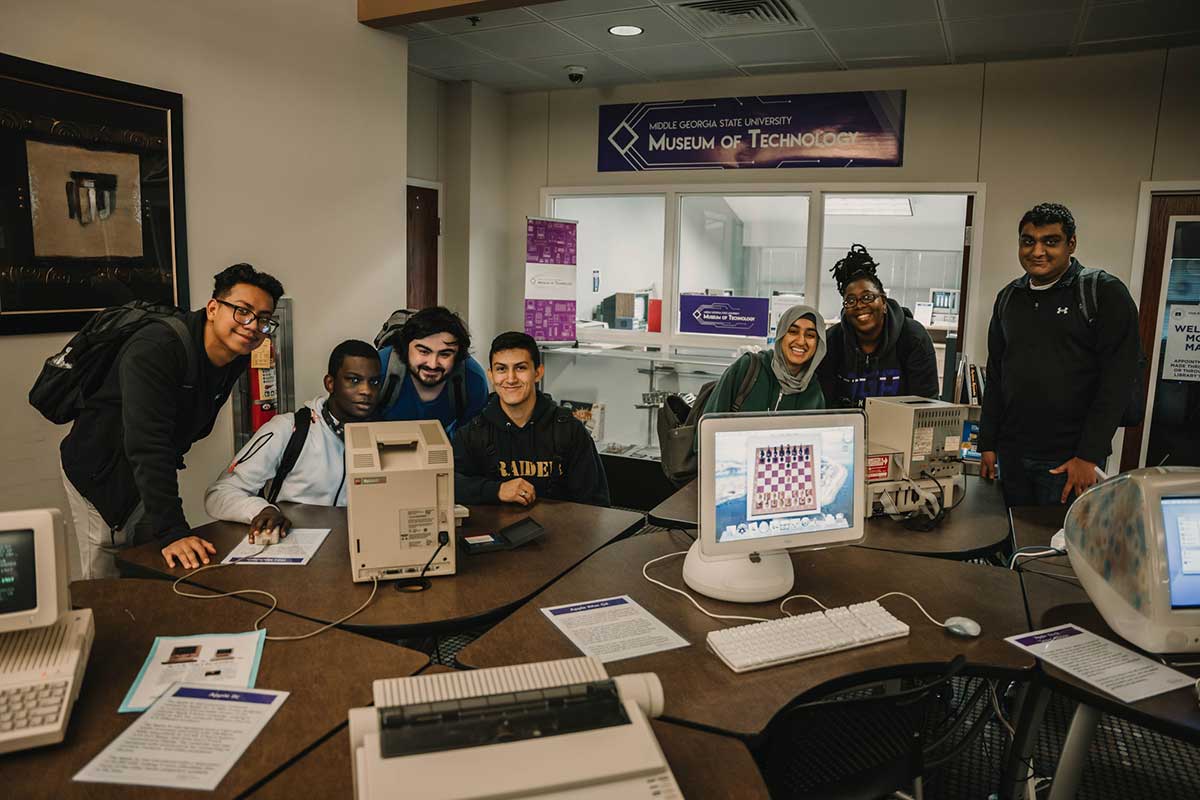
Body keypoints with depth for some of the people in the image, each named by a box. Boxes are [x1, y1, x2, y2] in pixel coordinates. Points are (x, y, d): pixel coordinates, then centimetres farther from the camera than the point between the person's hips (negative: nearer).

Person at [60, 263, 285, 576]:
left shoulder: (236, 358, -7)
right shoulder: (155, 351, -32)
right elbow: (148, 448, -39)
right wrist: (173, 532, -44)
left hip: (158, 475, 7)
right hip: (100, 474, -7)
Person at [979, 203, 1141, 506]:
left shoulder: (1104, 293, -5)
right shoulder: (1008, 298, 11)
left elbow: (1118, 380, -11)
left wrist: (1088, 456, -15)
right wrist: (988, 444, 10)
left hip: (1070, 459, -5)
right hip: (1012, 455, 5)